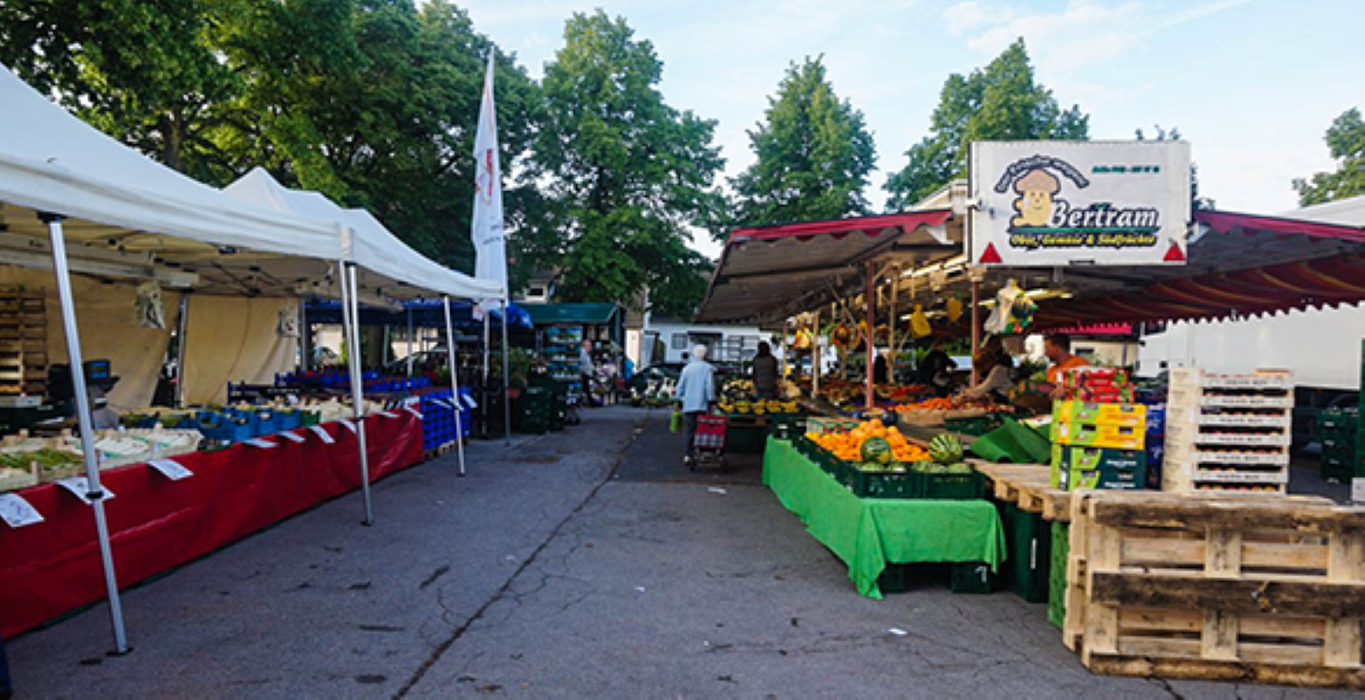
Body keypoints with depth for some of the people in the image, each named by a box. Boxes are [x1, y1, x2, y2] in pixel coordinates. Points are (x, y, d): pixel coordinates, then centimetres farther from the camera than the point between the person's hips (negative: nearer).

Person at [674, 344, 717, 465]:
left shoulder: (687, 368, 7)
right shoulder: (708, 368, -3)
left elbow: (680, 386, 8)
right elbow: (710, 387, -7)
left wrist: (678, 400, 16)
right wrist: (712, 401, -2)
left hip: (688, 405, 3)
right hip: (703, 405, -2)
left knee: (689, 431, 6)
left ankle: (687, 455, 1)